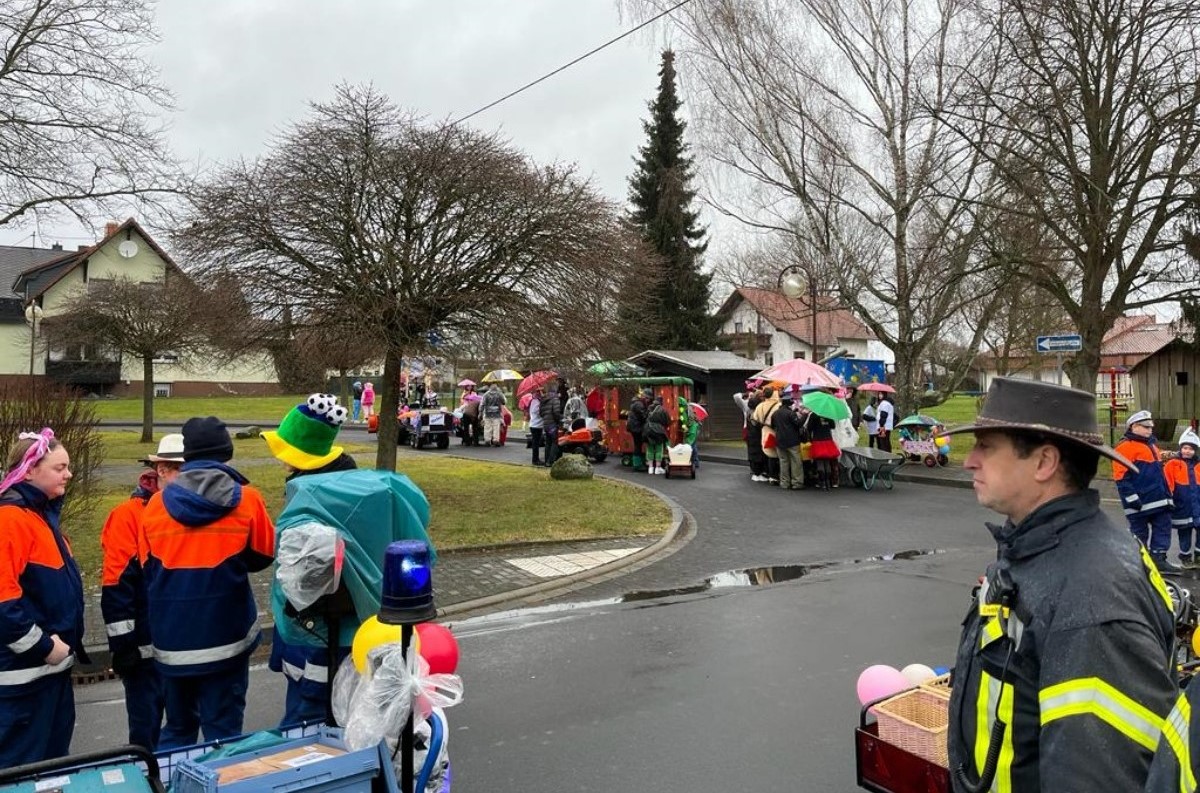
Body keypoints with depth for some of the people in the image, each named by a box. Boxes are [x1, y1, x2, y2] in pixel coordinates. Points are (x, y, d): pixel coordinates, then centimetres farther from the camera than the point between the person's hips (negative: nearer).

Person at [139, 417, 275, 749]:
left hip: (171, 638, 3)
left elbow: (147, 566, 9)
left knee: (177, 728, 19)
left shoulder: (156, 503, -2)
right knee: (223, 732, 7)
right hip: (226, 637, -3)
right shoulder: (246, 500, -9)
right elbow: (263, 556, 4)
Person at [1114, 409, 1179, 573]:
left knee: (1163, 526, 7)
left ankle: (1159, 558, 13)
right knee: (1139, 531, 1)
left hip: (1159, 500, 8)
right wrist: (1131, 498, -20)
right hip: (1140, 502, -8)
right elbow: (1121, 476, -17)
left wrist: (1167, 494, 24)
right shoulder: (1126, 446, -11)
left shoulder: (1152, 445, 18)